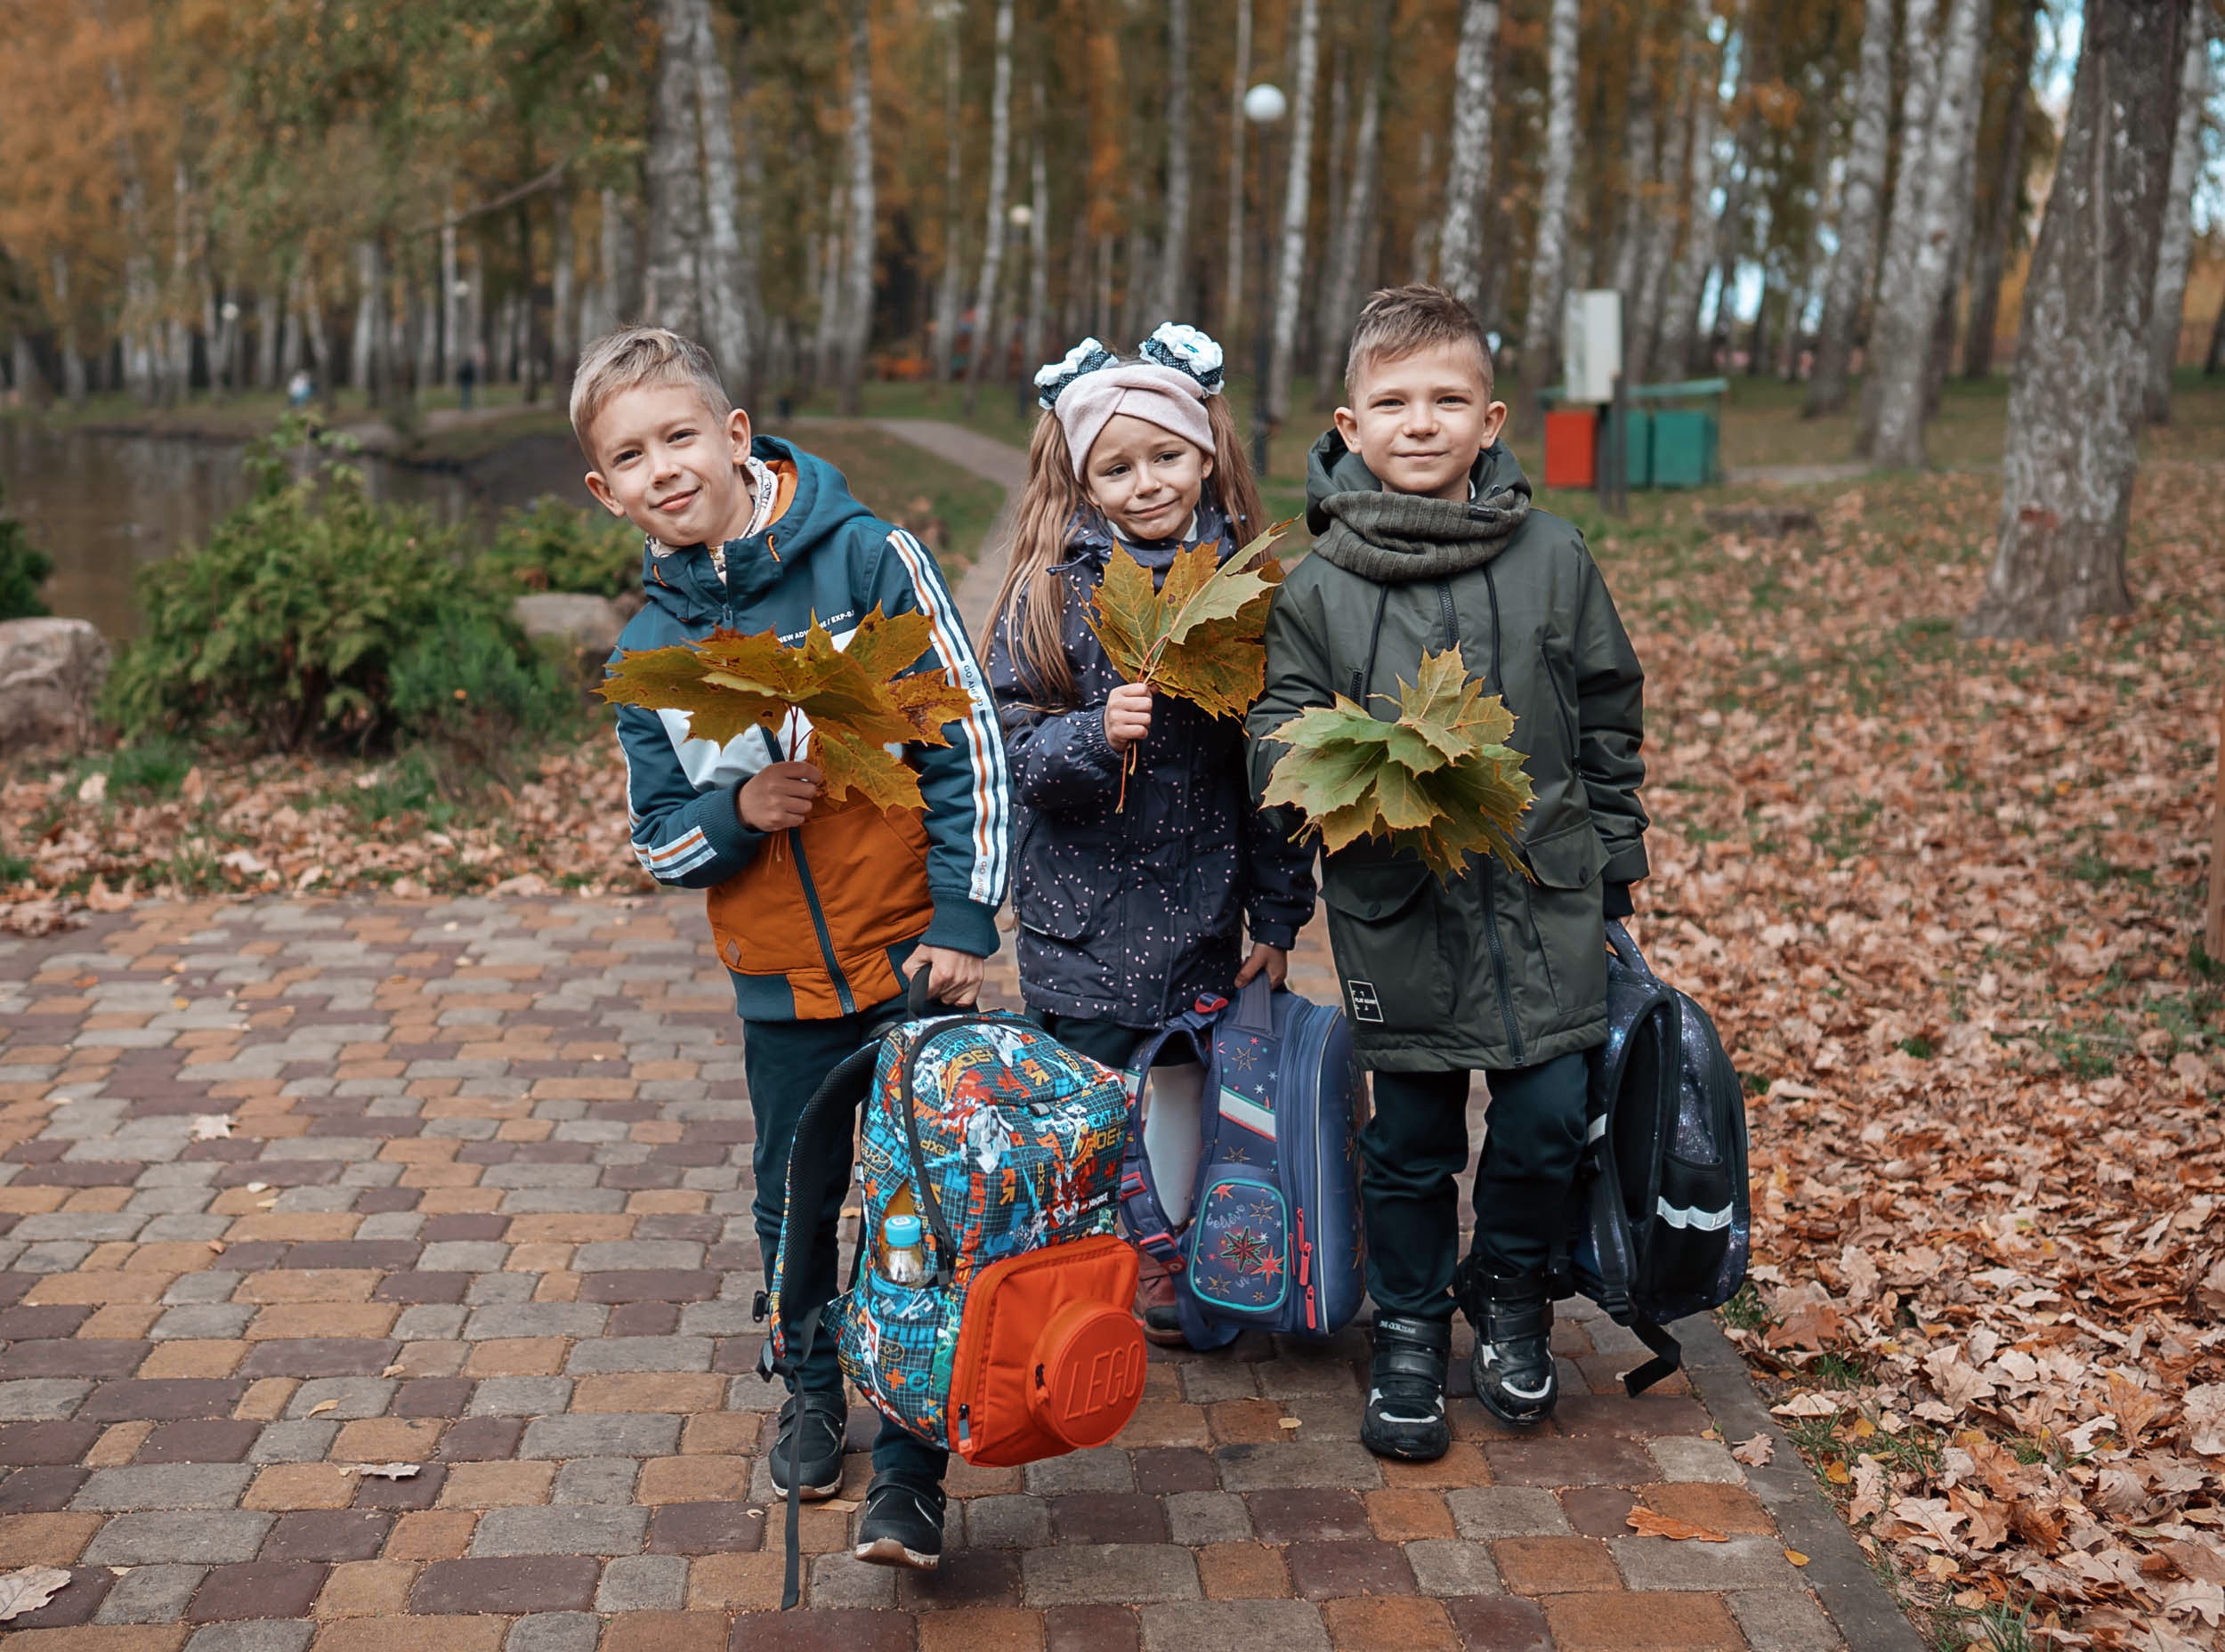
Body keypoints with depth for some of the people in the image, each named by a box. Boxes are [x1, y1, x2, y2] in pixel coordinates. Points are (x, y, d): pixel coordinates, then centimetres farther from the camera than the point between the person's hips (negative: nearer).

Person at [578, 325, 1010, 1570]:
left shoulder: (868, 558, -11)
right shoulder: (649, 648, 1)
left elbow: (969, 742, -9)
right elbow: (659, 843, 7)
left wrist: (964, 917, -13)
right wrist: (738, 813, -15)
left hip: (908, 957, -4)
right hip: (779, 982, 4)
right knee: (795, 1204, 17)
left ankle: (912, 1463, 11)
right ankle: (814, 1391, 41)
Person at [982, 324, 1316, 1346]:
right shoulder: (1050, 591, -6)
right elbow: (1017, 756, -9)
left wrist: (1279, 916, 5)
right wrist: (1097, 735, -28)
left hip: (1202, 915, 2)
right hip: (1081, 917, -2)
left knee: (1186, 1098, 12)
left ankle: (1165, 1266, 35)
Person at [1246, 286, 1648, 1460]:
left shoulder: (1552, 558, 2)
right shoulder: (1319, 584, -2)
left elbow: (1607, 718, 10)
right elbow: (1275, 720, -1)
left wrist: (1613, 867, 13)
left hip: (1544, 891, 1)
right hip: (1396, 908, -1)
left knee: (1549, 1114, 0)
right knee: (1410, 1137, 8)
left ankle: (1509, 1292, 30)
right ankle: (1408, 1333, 31)